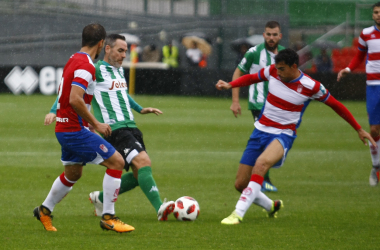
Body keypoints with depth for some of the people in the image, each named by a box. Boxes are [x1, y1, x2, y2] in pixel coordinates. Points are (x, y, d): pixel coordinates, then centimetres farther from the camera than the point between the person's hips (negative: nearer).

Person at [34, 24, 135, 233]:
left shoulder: (73, 60, 13)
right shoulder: (86, 65, -18)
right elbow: (75, 99, -29)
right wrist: (96, 124, -20)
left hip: (64, 128, 10)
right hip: (75, 130, -10)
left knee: (73, 173, 26)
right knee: (116, 161, -9)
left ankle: (44, 210, 39)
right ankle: (108, 217, -8)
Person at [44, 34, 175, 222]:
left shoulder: (119, 70, 20)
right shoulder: (96, 70, -5)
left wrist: (140, 109, 41)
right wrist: (54, 111, -14)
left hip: (130, 127, 9)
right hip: (114, 129, -9)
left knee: (139, 174, 3)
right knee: (143, 162, -23)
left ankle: (101, 198, 20)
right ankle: (159, 208, -29)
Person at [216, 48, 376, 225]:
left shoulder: (311, 87, -12)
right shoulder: (272, 71, -3)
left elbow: (336, 105, 2)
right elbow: (252, 78, 16)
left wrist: (359, 130, 8)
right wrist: (230, 85, -2)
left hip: (283, 135, -5)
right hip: (260, 130, 5)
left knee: (261, 163, -37)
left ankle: (238, 214, -38)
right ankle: (271, 206, 32)